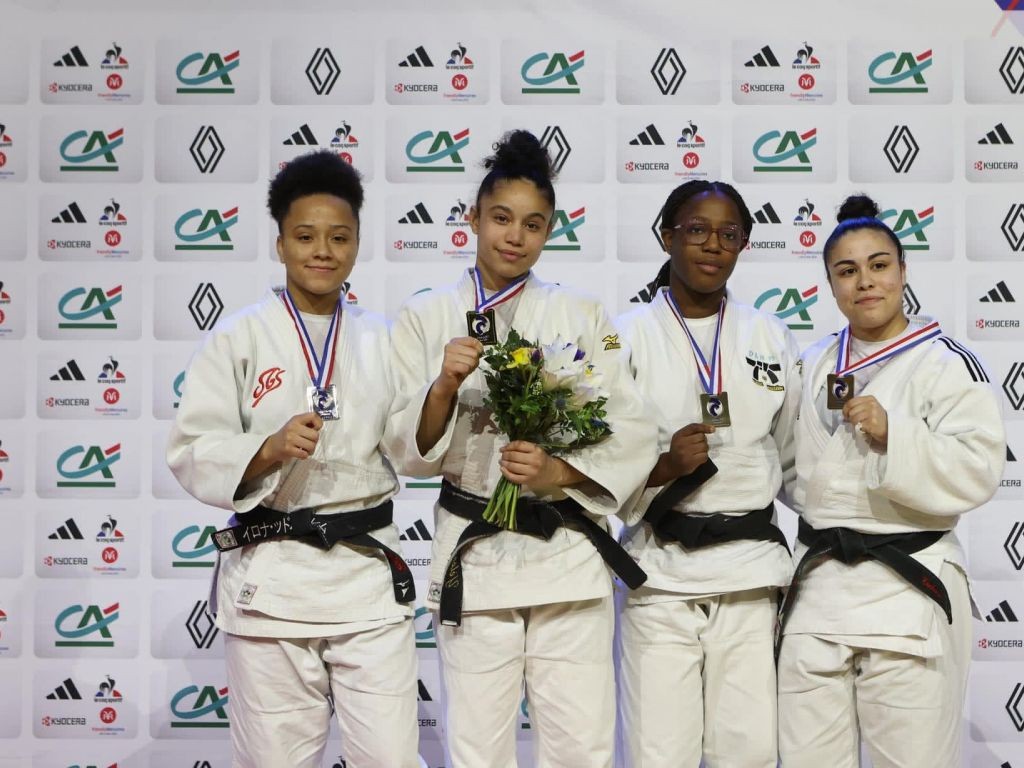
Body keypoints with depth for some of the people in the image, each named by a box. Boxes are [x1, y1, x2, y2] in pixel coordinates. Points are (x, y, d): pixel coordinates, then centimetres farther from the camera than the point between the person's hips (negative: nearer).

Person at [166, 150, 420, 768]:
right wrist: (268, 451, -22)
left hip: (368, 572, 2)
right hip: (270, 577, -2)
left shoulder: (381, 340, 9)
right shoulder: (237, 339, -1)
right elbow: (194, 453, -5)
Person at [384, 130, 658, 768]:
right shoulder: (425, 318, 5)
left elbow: (633, 434, 2)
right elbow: (410, 452, 1)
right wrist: (444, 387, -17)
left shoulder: (582, 314, 6)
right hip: (474, 556, 0)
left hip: (569, 554, 0)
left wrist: (560, 472, -15)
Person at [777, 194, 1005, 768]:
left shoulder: (948, 364, -5)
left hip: (909, 591, -5)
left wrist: (893, 435, -23)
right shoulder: (814, 366, 13)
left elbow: (976, 473, -14)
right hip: (818, 586, 5)